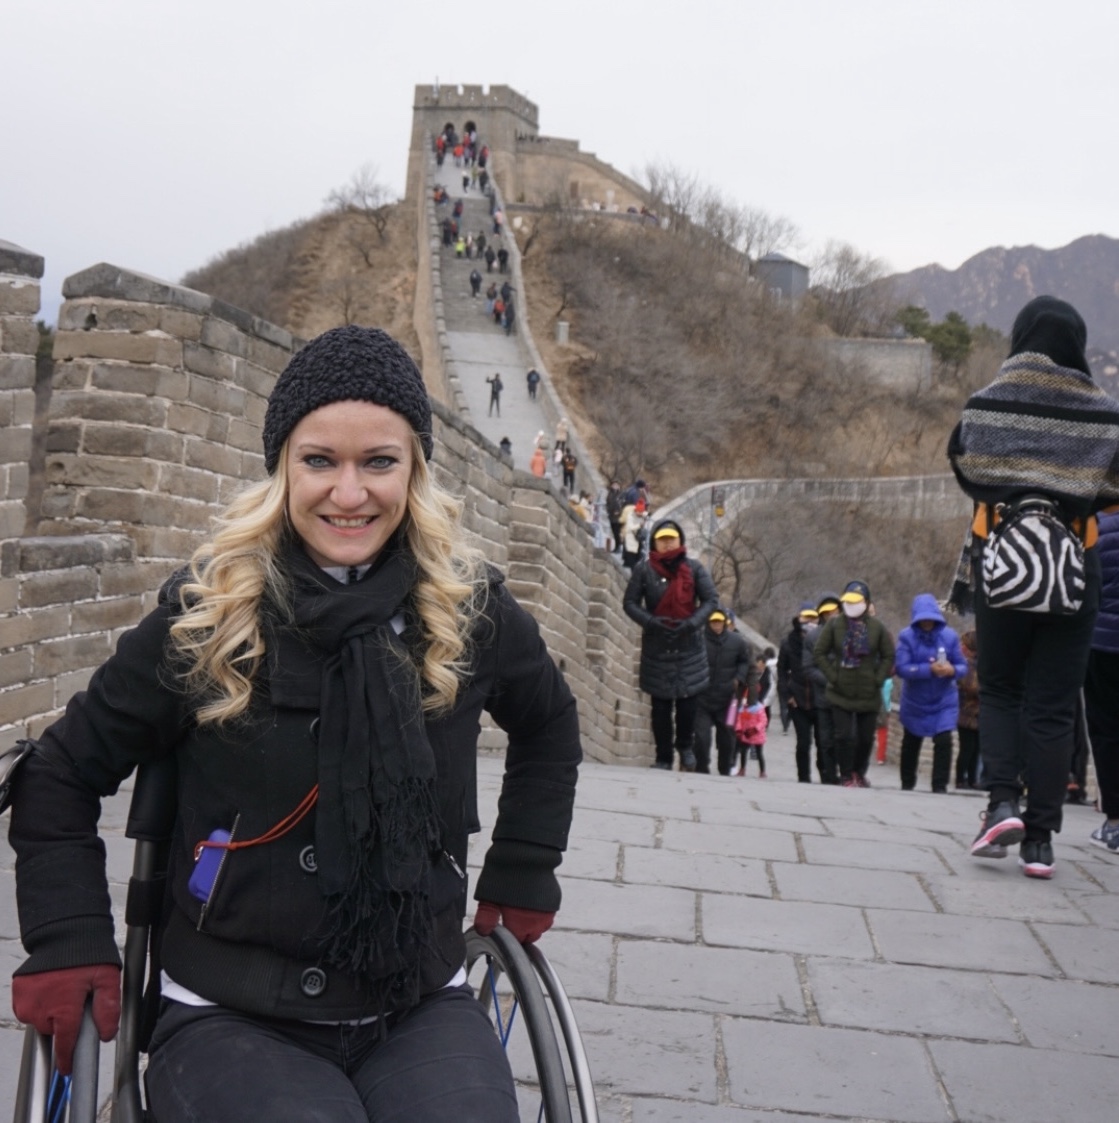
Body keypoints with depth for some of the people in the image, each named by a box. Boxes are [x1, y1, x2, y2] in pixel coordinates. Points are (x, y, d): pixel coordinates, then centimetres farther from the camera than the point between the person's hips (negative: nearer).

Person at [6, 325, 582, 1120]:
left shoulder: (469, 608, -1)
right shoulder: (205, 619, -8)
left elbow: (549, 725, 20)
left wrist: (523, 876, 15)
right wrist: (70, 943, -6)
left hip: (422, 1009, 2)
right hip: (230, 1017, -2)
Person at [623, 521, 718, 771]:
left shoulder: (694, 569, 2)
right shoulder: (644, 569, 0)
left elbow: (711, 599, 1)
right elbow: (629, 603, 2)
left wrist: (692, 623, -15)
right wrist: (651, 621, -15)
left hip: (689, 645, 0)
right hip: (657, 645, 0)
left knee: (688, 701, -3)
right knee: (660, 705, 3)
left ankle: (685, 746, 22)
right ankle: (663, 757, 13)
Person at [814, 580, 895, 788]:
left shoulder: (877, 626, 0)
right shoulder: (834, 624, -2)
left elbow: (889, 656, 5)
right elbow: (819, 652, 1)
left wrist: (878, 679, -5)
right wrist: (832, 676, -7)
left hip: (869, 694, 1)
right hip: (840, 693, -1)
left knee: (866, 737, 10)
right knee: (845, 736, -6)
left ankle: (859, 772, 30)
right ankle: (846, 776, 7)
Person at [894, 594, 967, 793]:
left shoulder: (949, 636, -11)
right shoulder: (907, 636, -15)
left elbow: (963, 667, -7)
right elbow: (902, 668, -24)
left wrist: (953, 670, -30)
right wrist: (929, 669, -35)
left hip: (944, 700, -1)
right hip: (914, 700, 1)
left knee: (944, 741, -16)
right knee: (911, 743, 16)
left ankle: (940, 785, -6)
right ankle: (907, 783, 36)